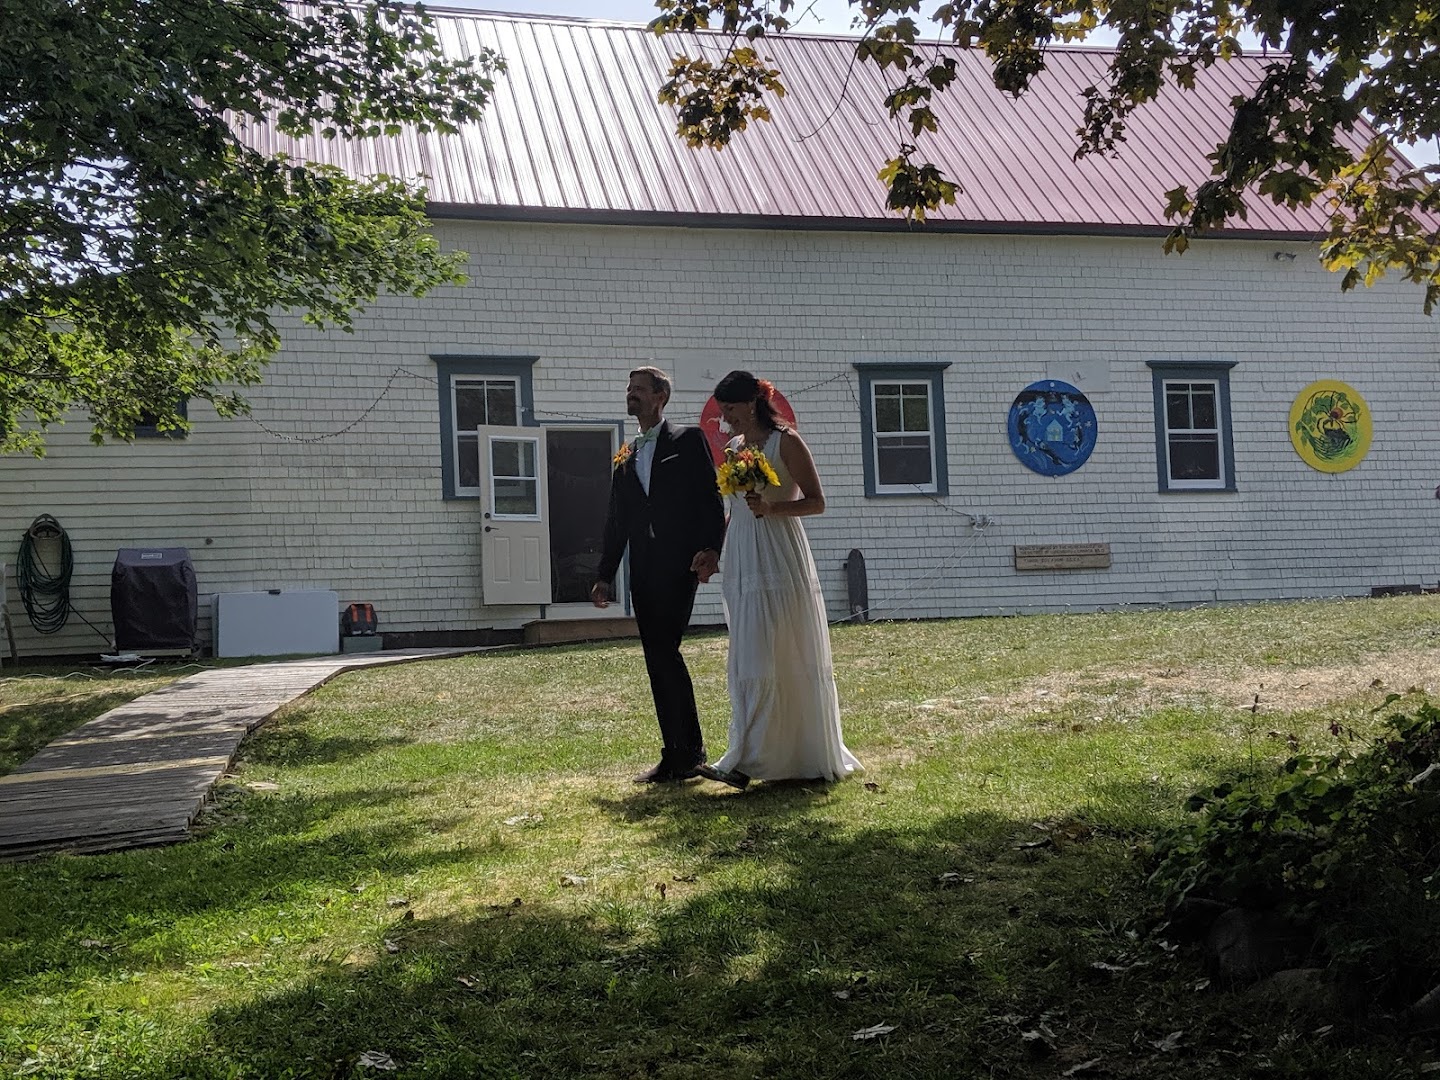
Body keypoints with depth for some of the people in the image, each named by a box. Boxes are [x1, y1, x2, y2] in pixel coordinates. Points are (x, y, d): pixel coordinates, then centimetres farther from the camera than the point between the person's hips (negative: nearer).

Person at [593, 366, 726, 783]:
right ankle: (676, 754, 11)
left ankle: (687, 750, -6)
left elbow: (711, 498, -5)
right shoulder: (625, 458, 20)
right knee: (658, 661, 6)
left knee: (664, 651, -15)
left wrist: (711, 548, -18)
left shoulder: (688, 440, 3)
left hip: (678, 565, -6)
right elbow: (615, 522, 19)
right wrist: (605, 575, 13)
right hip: (643, 572, 6)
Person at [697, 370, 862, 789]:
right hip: (742, 561, 8)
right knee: (749, 660, 5)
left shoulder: (786, 442, -6)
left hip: (780, 561, -7)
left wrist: (772, 508, -21)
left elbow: (816, 502, -7)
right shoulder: (733, 446, 14)